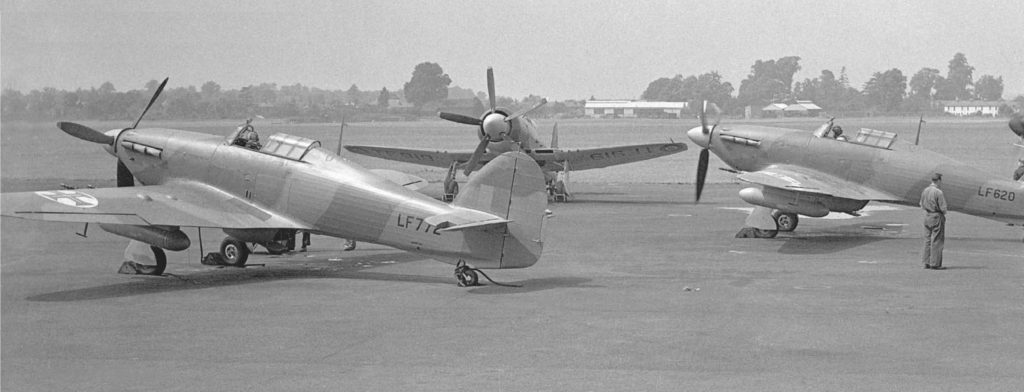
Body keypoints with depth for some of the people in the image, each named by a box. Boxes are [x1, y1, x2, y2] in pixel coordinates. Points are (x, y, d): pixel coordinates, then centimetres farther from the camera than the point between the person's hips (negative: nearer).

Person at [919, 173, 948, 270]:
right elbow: (943, 208, -17)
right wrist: (944, 211, 5)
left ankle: (927, 263, 16)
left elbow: (922, 205, 13)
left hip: (927, 216, 7)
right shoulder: (938, 192, -18)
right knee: (937, 241, 0)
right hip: (937, 218, -7)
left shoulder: (924, 191, 4)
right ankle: (935, 264, 1)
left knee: (928, 240, 12)